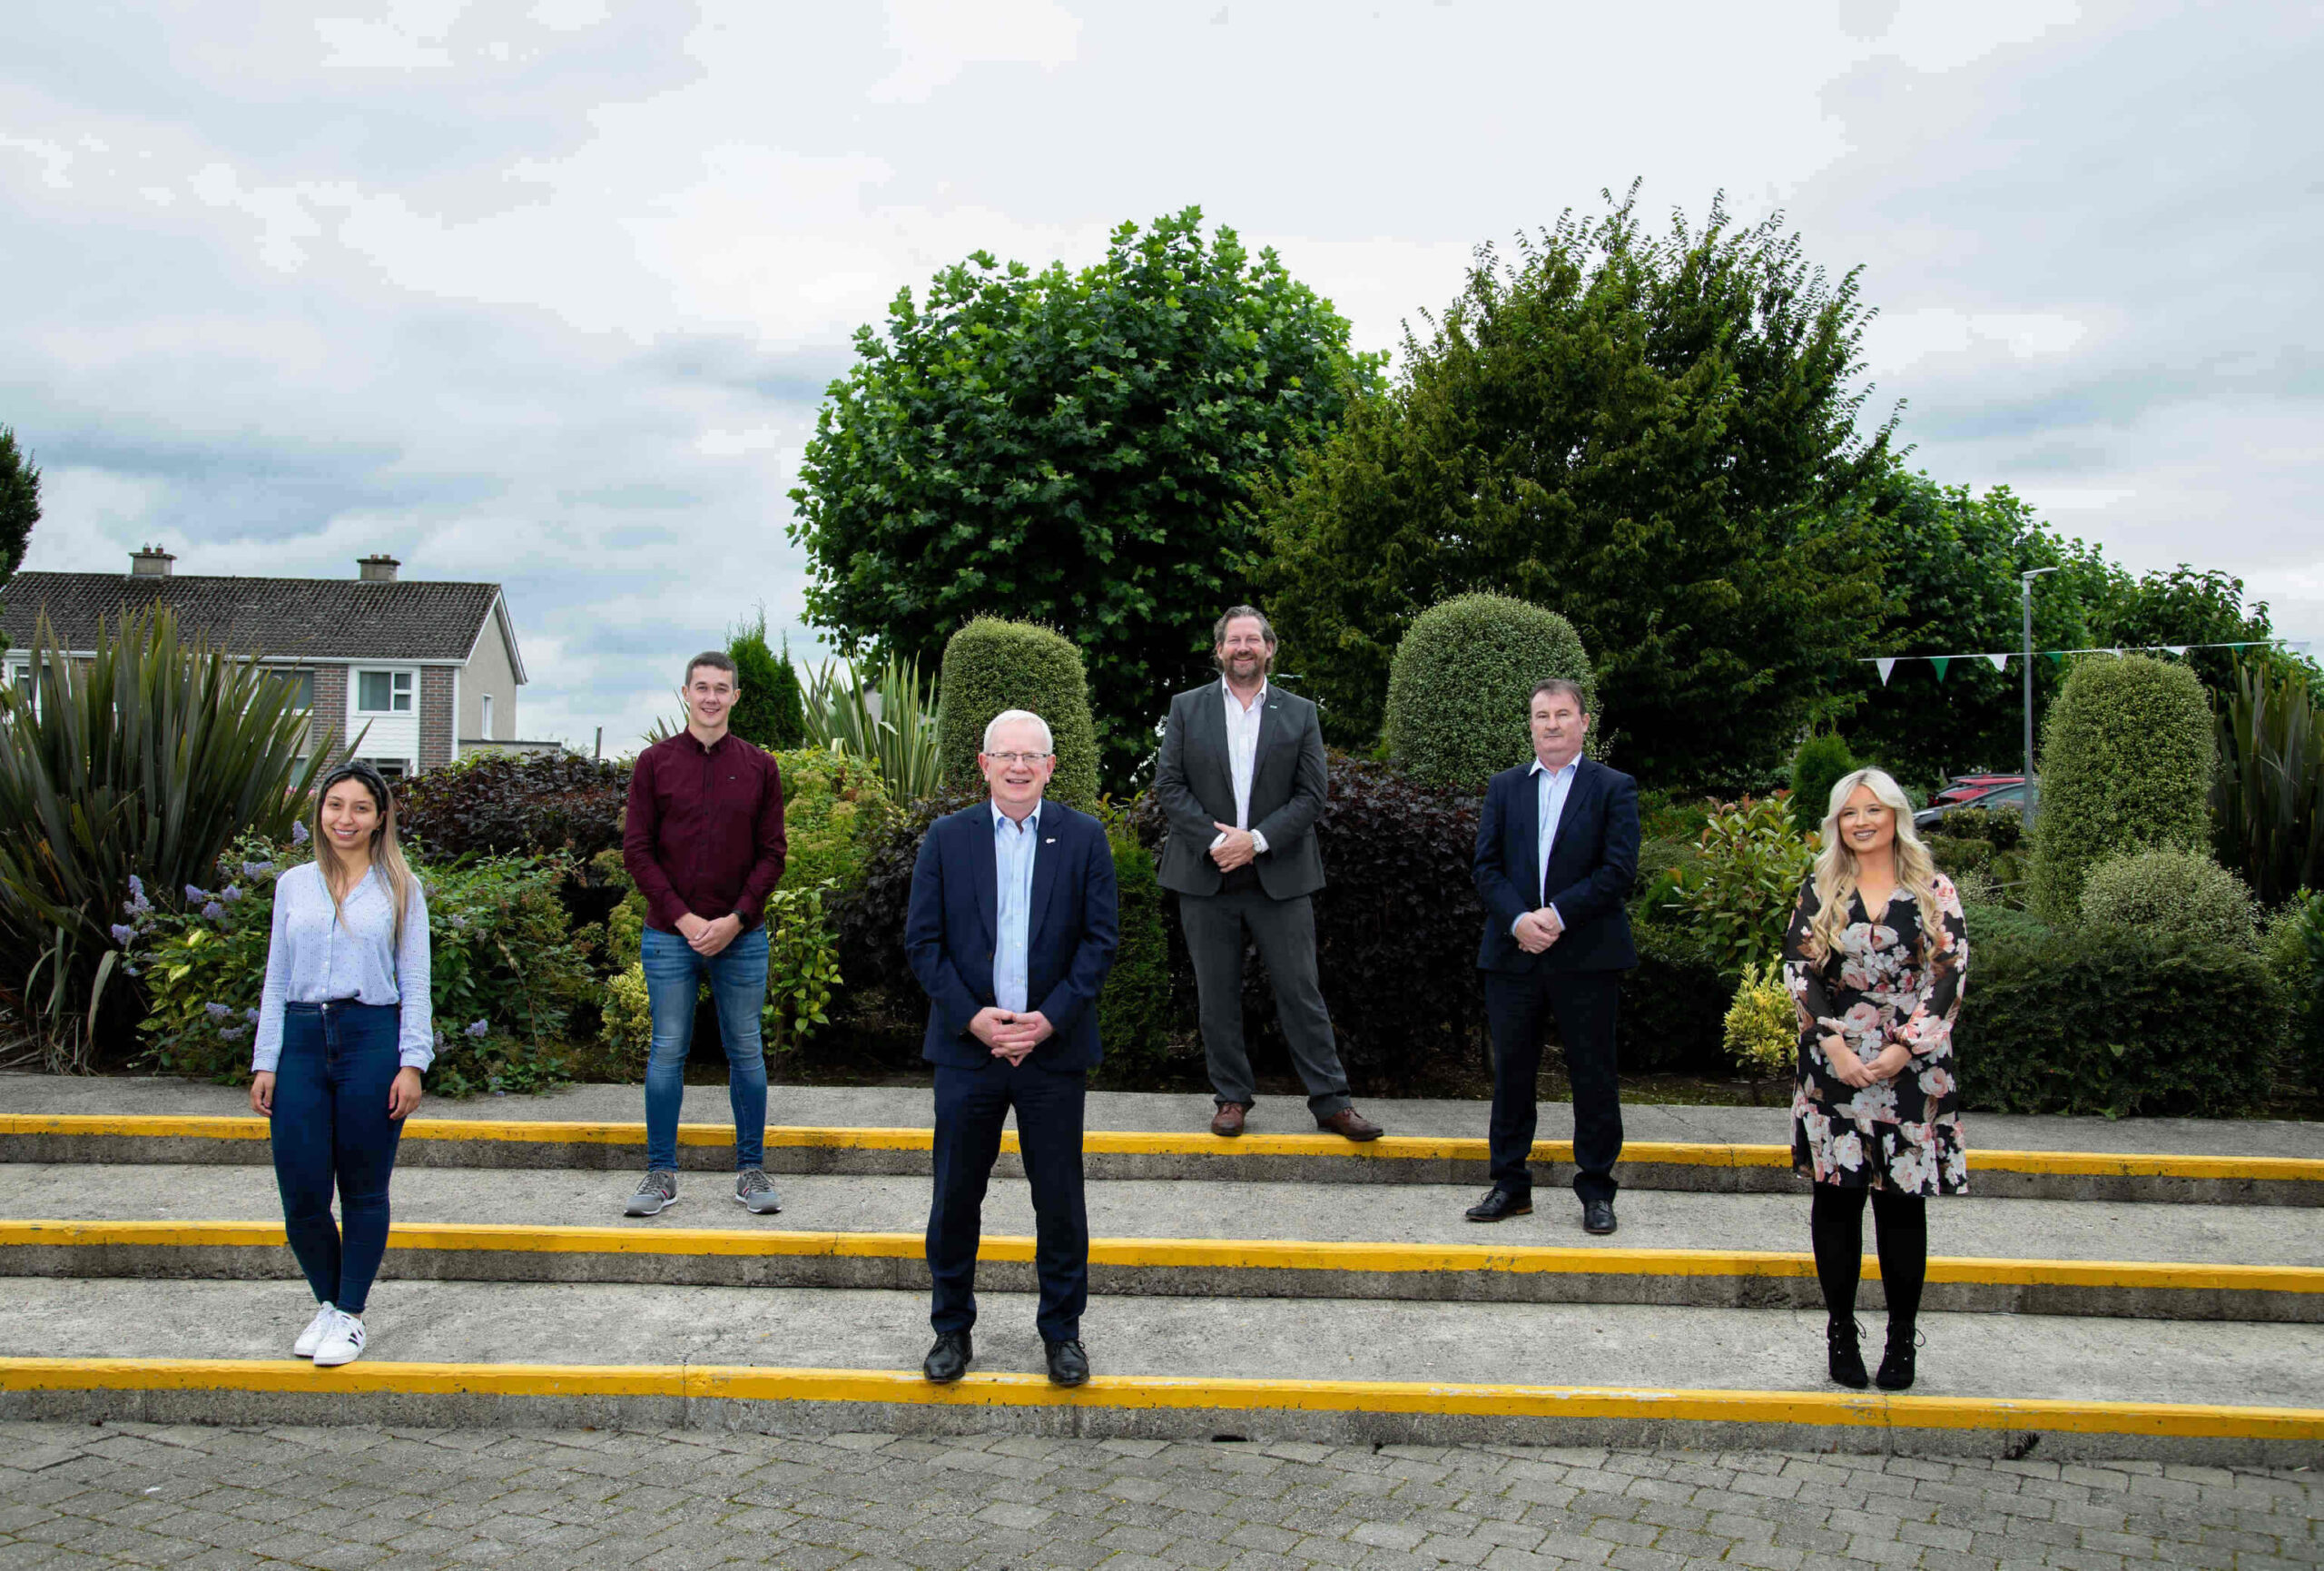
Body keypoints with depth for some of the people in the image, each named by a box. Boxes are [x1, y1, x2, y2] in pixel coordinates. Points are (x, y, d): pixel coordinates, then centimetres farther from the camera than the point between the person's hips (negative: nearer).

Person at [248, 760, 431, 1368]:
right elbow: (277, 979, 13)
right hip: (302, 1039, 2)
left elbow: (415, 982, 2)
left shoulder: (400, 889, 5)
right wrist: (265, 1062, 6)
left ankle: (350, 1315, 18)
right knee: (301, 1191, -1)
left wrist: (412, 1062, -7)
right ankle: (328, 1302, 22)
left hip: (372, 1038, -2)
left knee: (363, 1189, 5)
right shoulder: (293, 885, 11)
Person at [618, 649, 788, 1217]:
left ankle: (751, 1170, 15)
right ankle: (662, 1174, 13)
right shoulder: (656, 762, 3)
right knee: (667, 1052, 4)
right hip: (669, 936, 0)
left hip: (741, 936, 1)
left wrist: (734, 920, -9)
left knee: (746, 1052, 6)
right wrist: (682, 918, -10)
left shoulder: (759, 766, 5)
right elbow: (636, 849, 0)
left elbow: (772, 854, 3)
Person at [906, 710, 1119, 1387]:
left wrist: (1051, 1017, -12)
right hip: (967, 1047, 1)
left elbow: (1101, 938, -1)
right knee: (955, 1198, 7)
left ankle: (1062, 1329, 23)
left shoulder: (1084, 838, 2)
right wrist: (972, 1017, -11)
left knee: (1059, 1199, 7)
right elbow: (922, 941, 0)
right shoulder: (946, 837, 3)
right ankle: (952, 1328, 24)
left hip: (1054, 1049, 0)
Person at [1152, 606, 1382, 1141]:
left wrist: (1255, 840, -12)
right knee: (1216, 995, 7)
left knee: (1300, 990, 1)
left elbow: (1312, 795, 0)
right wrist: (1214, 840, -12)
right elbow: (1168, 784, 0)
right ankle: (1231, 1097, 19)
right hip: (1206, 874, 1)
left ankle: (1330, 1100, 8)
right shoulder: (1187, 708, 6)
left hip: (1279, 876, -1)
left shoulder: (1300, 714, 6)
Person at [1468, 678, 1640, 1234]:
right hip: (1513, 954, 3)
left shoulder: (1614, 788, 2)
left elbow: (1619, 869, -7)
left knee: (1593, 1075, 4)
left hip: (1587, 956, -3)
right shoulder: (1504, 787, 12)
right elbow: (1486, 865, 5)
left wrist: (1558, 916, -16)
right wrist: (1518, 919, -12)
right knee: (1511, 1072, 8)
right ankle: (1510, 1184, 19)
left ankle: (1596, 1189, 15)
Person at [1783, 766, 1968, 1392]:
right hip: (1834, 1065, 1)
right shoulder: (1820, 891, 7)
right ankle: (1841, 1333, 14)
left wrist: (1904, 1048, -11)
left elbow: (1950, 975, -3)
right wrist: (1833, 1042, -12)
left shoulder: (1934, 892, 4)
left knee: (1902, 1201, 2)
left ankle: (1903, 1339, 12)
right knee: (1836, 1197, 3)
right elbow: (1799, 966, 0)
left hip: (1910, 1067, -1)